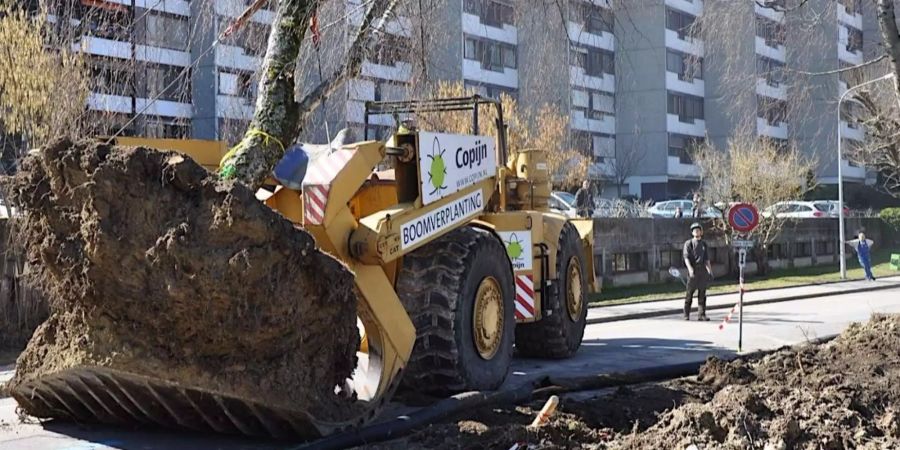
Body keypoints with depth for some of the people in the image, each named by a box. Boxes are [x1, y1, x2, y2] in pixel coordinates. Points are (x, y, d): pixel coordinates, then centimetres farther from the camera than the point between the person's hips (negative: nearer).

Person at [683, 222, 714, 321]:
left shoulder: (704, 244, 15)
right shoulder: (688, 243, 2)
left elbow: (707, 259, 19)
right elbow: (686, 257, -8)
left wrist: (710, 271, 12)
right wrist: (690, 269, -22)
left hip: (703, 270, 4)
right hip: (693, 270, -4)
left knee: (702, 294, 2)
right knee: (689, 294, 0)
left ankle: (702, 315, 4)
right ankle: (686, 314, 7)